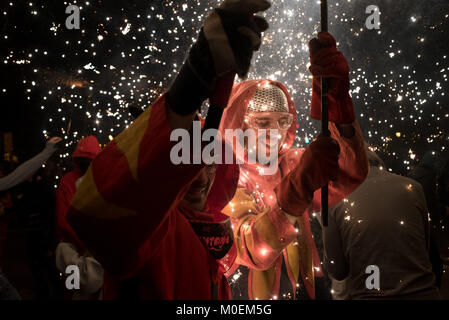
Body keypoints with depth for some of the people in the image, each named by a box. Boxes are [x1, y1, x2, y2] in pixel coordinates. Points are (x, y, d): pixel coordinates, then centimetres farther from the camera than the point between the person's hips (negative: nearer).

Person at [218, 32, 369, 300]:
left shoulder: (293, 164, 2)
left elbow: (351, 175, -16)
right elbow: (254, 250, -23)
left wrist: (337, 98, -29)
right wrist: (300, 184, -36)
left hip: (300, 289, 4)